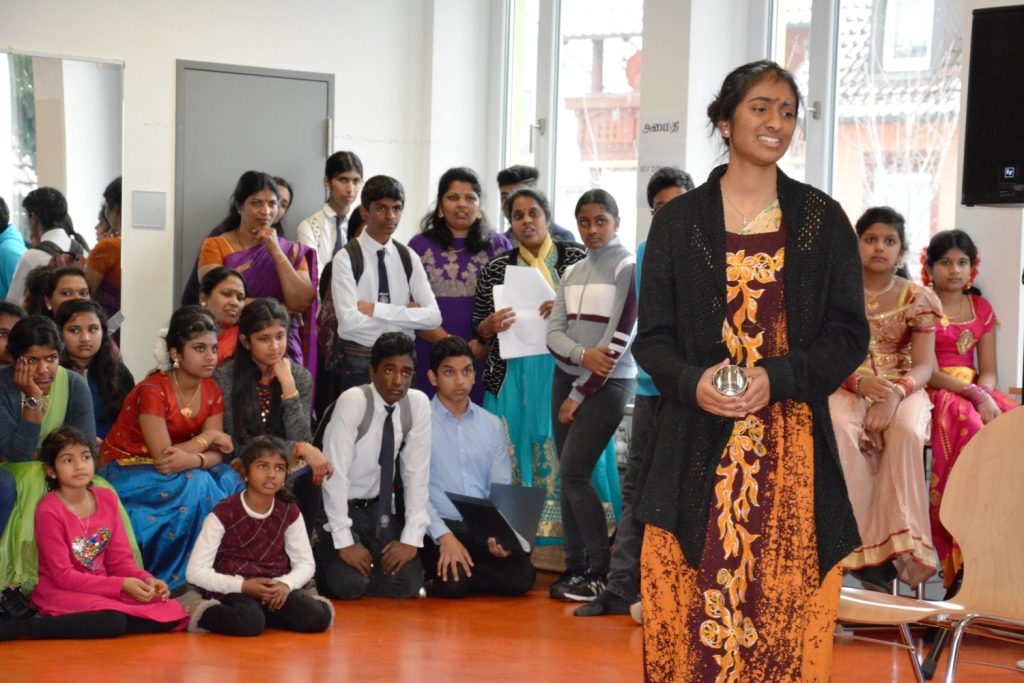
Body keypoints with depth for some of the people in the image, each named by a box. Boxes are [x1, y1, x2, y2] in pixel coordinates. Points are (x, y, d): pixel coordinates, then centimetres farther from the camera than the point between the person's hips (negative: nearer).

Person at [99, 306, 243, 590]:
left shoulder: (212, 393, -2)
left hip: (183, 469, 6)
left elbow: (216, 452, -8)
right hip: (128, 471, -6)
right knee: (195, 485, -30)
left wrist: (193, 459, -31)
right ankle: (169, 577, -16)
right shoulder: (152, 391, -23)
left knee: (230, 482, -19)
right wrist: (207, 437, -16)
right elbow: (163, 456, -28)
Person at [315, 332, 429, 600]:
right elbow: (335, 472, -25)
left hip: (379, 508, 4)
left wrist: (412, 537, -13)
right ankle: (322, 556, 10)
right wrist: (344, 541, -27)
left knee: (406, 584, -13)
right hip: (338, 506, -4)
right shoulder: (353, 401, -23)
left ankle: (363, 566, 17)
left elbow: (417, 473, -6)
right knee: (350, 584, -23)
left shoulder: (418, 403, -9)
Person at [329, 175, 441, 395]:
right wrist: (405, 312, -11)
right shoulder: (346, 258, -7)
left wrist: (376, 309, -13)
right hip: (358, 363, -4)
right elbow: (349, 320, -18)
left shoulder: (408, 258, 7)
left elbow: (433, 316, -4)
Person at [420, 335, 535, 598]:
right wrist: (444, 536, -20)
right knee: (452, 583, -33)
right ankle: (448, 576, 4)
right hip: (438, 527, -5)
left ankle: (435, 582, -1)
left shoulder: (492, 426, 14)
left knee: (521, 576, -23)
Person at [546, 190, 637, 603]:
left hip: (609, 383, -6)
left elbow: (620, 338, -12)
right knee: (568, 479, 3)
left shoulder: (628, 268, -7)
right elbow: (554, 333, 7)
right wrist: (582, 355, -16)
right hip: (567, 377, 6)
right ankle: (576, 569, 10)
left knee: (573, 474, -13)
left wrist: (580, 394, -10)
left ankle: (601, 573, -5)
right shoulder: (572, 273, 13)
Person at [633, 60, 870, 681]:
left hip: (791, 449, 0)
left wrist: (777, 378, -14)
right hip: (699, 448, 0)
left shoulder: (822, 219, 7)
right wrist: (692, 382, -15)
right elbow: (652, 338, 6)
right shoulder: (678, 221, 7)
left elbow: (849, 334, 3)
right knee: (690, 614, -3)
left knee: (784, 615, -3)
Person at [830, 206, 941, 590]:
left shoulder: (917, 298, 6)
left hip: (902, 390, 0)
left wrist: (897, 393, -23)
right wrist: (859, 381, -22)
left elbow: (923, 366, -2)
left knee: (907, 433, -35)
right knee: (841, 428, -36)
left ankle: (894, 545, -35)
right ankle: (866, 546, -35)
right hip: (847, 387, 0)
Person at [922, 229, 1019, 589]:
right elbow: (927, 371, -9)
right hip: (935, 394, -5)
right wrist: (973, 395, -20)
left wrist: (984, 395, -13)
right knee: (975, 432, -36)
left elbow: (988, 371, 10)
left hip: (977, 391, 5)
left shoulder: (982, 309, 16)